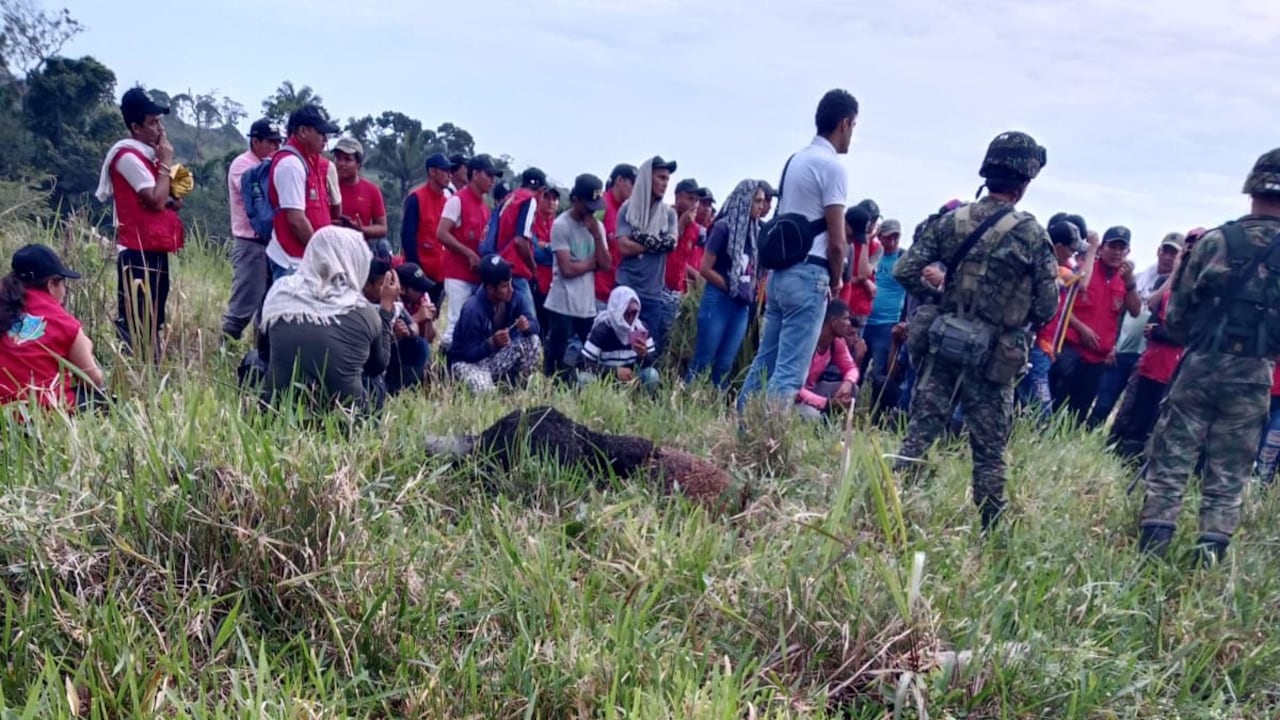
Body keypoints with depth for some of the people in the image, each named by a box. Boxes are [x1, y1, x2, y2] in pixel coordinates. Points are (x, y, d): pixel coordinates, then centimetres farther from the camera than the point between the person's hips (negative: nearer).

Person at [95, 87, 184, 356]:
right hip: (139, 253, -10)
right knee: (136, 326, -9)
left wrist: (172, 201, 5)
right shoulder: (128, 156, -12)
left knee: (152, 324, 12)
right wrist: (165, 163, -10)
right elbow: (156, 200, -19)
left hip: (155, 251, 10)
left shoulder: (146, 155, 17)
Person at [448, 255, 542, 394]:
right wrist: (492, 342, -40)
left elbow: (535, 326, -11)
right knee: (485, 390, -35)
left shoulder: (514, 298, -10)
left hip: (497, 355, 5)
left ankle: (512, 385, -2)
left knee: (533, 341, -18)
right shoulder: (473, 310, -27)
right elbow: (469, 354, -24)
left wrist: (527, 326, -34)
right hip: (469, 361, -5)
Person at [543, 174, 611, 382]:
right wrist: (593, 262, -1)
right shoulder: (561, 225, -9)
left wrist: (597, 235, -7)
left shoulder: (597, 226, 10)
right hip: (562, 305, -6)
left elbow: (605, 264, 2)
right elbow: (567, 269, -16)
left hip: (588, 306, 6)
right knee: (555, 358, -1)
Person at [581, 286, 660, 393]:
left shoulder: (641, 328, -8)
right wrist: (615, 371, -34)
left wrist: (644, 355, -32)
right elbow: (586, 363, -22)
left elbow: (653, 360, -7)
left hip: (631, 379, 3)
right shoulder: (601, 330, -18)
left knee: (652, 374, -25)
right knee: (585, 379, -33)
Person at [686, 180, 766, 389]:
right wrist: (732, 289, -9)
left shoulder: (755, 231, 10)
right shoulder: (724, 227, -7)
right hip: (719, 300, -6)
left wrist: (750, 291, 3)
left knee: (725, 365, 7)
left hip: (742, 305, 6)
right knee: (703, 362, -4)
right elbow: (705, 269, -9)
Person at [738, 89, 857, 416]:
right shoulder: (832, 166, -9)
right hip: (808, 276, -8)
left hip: (780, 271, 8)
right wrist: (836, 281, 5)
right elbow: (837, 242, -12)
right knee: (790, 369, -7)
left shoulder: (795, 160, 16)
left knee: (765, 360, 12)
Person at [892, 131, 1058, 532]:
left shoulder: (951, 220, -1)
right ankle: (991, 528, 16)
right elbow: (1046, 306, -6)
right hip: (994, 358, -3)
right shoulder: (1032, 235, -9)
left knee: (919, 432, 9)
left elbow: (905, 272, -2)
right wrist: (1021, 324, 14)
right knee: (990, 451, 8)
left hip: (944, 345, 3)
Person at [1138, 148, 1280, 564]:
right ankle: (1210, 557, 8)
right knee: (1228, 476, 9)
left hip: (1201, 365, -1)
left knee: (1170, 461, 5)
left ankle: (1150, 551, 4)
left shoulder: (1216, 241, -4)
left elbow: (1176, 312, 0)